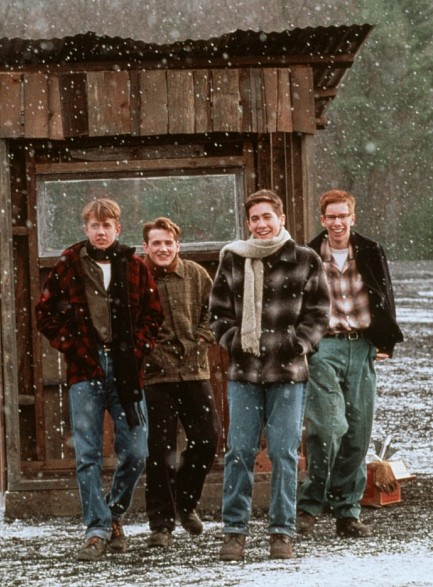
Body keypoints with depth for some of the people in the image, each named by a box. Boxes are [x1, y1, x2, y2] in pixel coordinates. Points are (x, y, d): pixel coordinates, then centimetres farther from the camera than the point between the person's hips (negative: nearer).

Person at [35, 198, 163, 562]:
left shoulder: (134, 267, 8)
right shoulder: (69, 266, 4)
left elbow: (153, 314, 12)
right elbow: (46, 313, 6)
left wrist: (138, 349, -1)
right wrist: (72, 347, -3)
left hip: (126, 372, 2)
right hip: (86, 371, -1)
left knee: (135, 454, 1)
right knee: (88, 456, -4)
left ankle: (114, 513, 23)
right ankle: (98, 531, 0)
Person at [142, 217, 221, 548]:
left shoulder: (196, 275, 6)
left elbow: (213, 311, 12)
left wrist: (199, 342, 0)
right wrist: (147, 352, -10)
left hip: (194, 371, 3)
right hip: (155, 376, -3)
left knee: (208, 438, 4)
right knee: (161, 450, -2)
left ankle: (185, 502, 28)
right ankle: (162, 524, 5)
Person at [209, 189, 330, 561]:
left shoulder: (305, 262, 3)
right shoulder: (232, 261, 7)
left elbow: (318, 314, 5)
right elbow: (218, 313, 12)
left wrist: (297, 344, -8)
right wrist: (234, 341, -3)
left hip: (288, 374, -1)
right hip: (243, 372, 1)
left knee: (284, 453, 1)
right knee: (239, 452, 1)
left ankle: (282, 531, 9)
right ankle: (235, 530, 9)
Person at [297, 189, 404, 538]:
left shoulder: (371, 254, 9)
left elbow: (386, 300, 15)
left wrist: (386, 344, 8)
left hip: (362, 349, 3)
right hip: (324, 348, -3)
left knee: (358, 433, 3)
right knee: (329, 427, -17)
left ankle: (348, 512, 10)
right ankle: (310, 505, -6)